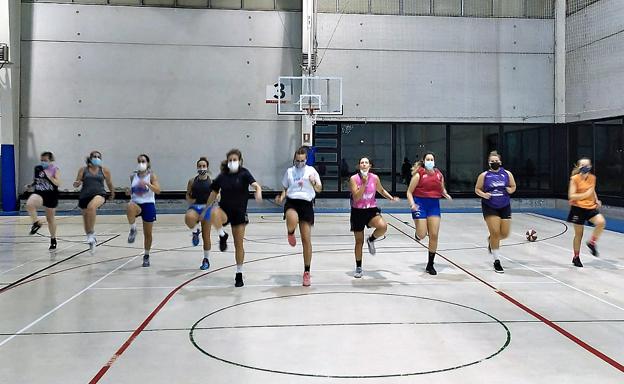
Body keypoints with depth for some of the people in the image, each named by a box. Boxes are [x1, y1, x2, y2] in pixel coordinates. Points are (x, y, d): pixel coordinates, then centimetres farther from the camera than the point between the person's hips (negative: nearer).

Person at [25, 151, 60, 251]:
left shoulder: (55, 169, -6)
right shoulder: (37, 168, 5)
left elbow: (58, 183, -16)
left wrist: (48, 175, -23)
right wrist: (30, 186, 1)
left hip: (51, 195, -2)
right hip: (39, 193, 2)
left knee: (50, 218, 11)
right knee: (29, 204, -33)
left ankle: (53, 239, 29)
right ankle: (36, 223, -10)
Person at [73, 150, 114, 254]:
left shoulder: (104, 170, 5)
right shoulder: (83, 170, 5)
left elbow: (109, 183, 18)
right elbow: (76, 184, 7)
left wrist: (112, 193, 28)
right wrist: (76, 183, -15)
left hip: (99, 194, -3)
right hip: (85, 195, 3)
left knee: (91, 206, -37)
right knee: (86, 221, 10)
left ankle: (92, 233, -28)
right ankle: (92, 241, 34)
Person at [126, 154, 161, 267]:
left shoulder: (151, 175, -3)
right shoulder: (133, 176, 8)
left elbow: (158, 190, -16)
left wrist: (147, 184, -30)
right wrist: (129, 191, 3)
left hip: (148, 205, -1)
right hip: (136, 203, 2)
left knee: (148, 233, 7)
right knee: (130, 207, -40)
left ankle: (146, 256, 25)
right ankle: (133, 230, -23)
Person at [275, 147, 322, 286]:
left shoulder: (311, 170, 5)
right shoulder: (289, 171, 11)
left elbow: (319, 189, 8)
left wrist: (314, 182, -13)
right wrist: (281, 198, 0)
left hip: (306, 203, 0)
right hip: (291, 202, 0)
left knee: (306, 240, -3)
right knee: (292, 220, -39)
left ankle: (307, 272, 10)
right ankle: (291, 234, 2)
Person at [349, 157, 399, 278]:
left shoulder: (375, 178, 0)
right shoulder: (354, 179, -8)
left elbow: (381, 190, 19)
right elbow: (356, 197, -18)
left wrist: (391, 198, 6)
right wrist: (364, 183, -22)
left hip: (372, 210, 2)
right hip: (358, 212, -1)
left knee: (383, 226, -30)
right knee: (359, 242, 6)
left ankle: (371, 240, 4)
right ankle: (358, 268, 24)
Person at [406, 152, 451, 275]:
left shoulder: (439, 174, 8)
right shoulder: (419, 174, -5)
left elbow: (442, 189, 25)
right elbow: (409, 192, -4)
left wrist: (446, 194, 3)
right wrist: (412, 204, -20)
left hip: (434, 205, 4)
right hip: (420, 205, -4)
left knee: (434, 235, 0)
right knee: (422, 235, -10)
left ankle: (430, 265, 11)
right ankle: (418, 233, 33)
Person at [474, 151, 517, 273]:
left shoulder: (507, 174, 3)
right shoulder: (484, 175, -2)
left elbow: (513, 186, 14)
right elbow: (477, 189, 4)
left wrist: (510, 190, -8)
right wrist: (483, 194, -15)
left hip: (505, 207, 3)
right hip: (489, 207, -3)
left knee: (505, 234, 4)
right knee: (495, 232, -9)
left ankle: (491, 240, 41)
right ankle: (497, 261, 2)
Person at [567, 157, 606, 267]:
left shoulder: (592, 178, 4)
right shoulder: (575, 179, -12)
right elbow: (571, 196, -15)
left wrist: (596, 201, 5)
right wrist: (586, 194, -23)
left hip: (591, 208, 4)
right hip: (578, 208, -4)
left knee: (601, 222, -24)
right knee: (579, 234, 3)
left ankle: (592, 243, -1)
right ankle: (576, 257, 21)